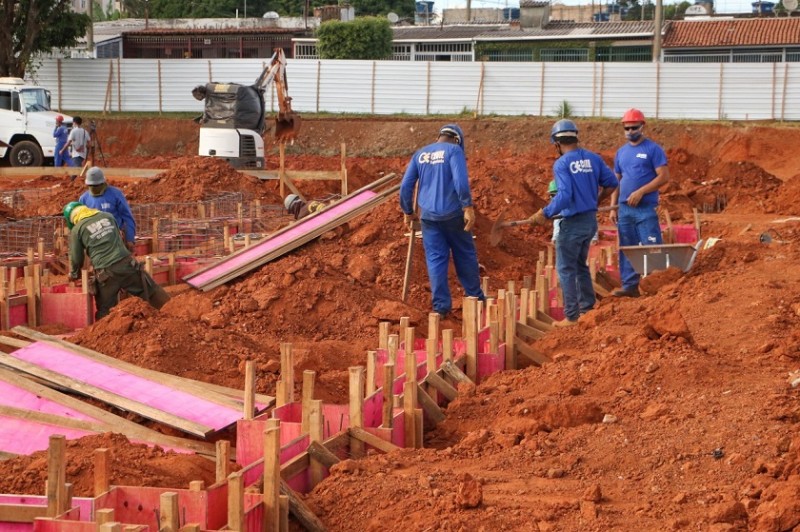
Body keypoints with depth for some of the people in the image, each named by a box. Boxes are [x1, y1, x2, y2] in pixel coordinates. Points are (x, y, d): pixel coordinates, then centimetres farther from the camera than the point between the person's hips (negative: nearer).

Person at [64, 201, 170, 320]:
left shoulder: (77, 229, 5)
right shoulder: (107, 216, 15)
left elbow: (76, 258, 11)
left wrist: (74, 274, 31)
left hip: (106, 273, -2)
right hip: (126, 264, 3)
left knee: (104, 310, 10)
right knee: (154, 294, 10)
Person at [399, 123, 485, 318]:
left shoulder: (420, 154, 10)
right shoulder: (454, 150, -3)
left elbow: (405, 187, 9)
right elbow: (461, 181, -18)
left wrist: (408, 212, 20)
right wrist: (468, 208, -17)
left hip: (428, 215, 3)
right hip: (452, 213, -3)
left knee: (436, 260, 6)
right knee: (465, 255, 12)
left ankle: (441, 306, 4)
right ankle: (475, 297, 22)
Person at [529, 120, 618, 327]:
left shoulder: (561, 164, -15)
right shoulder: (593, 159, 4)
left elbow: (564, 196, -23)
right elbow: (611, 183, 10)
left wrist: (545, 214, -13)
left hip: (572, 223, -7)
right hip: (591, 220, 7)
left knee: (566, 269, 2)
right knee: (580, 266, 21)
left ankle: (571, 316, 2)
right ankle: (587, 308, 25)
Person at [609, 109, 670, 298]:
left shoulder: (653, 149, -3)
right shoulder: (621, 152, 15)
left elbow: (663, 177, -10)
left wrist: (640, 192, -18)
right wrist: (613, 207, 10)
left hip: (646, 209, -6)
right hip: (624, 209, 6)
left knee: (651, 248, -9)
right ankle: (630, 286, 13)